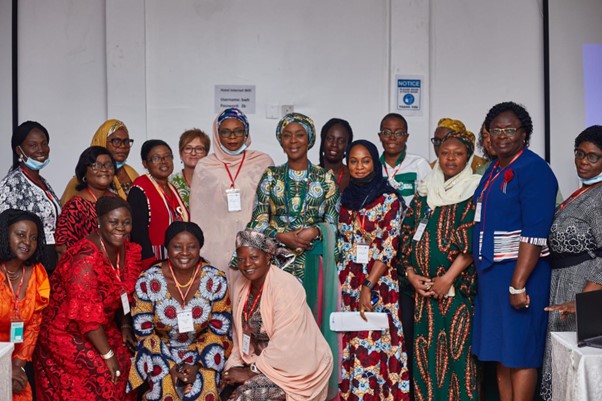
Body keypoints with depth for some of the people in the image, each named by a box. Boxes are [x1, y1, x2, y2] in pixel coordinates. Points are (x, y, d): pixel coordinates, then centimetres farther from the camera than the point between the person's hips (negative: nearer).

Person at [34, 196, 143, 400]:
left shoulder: (127, 250, -3)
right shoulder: (85, 258, -27)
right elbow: (87, 315, -27)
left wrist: (125, 326, -1)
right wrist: (108, 355, -23)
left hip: (102, 328, 7)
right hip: (66, 333, -7)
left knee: (133, 360, -6)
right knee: (104, 374, -19)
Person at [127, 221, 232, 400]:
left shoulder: (215, 280, -11)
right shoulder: (148, 281, -13)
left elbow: (220, 331, -6)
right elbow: (144, 333, -8)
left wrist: (197, 364, -17)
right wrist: (168, 367, -17)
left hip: (202, 354, 0)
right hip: (161, 352, 0)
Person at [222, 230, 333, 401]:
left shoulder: (285, 287, -22)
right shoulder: (240, 285, 1)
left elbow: (284, 344, -24)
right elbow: (241, 333, 6)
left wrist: (251, 371, -18)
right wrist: (237, 366, -7)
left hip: (298, 365, -7)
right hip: (261, 359, 7)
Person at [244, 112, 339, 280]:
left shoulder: (325, 178, 9)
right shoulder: (271, 176, 11)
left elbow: (333, 223, 6)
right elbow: (258, 221, 5)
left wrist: (315, 231, -13)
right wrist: (281, 236, -11)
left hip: (311, 260, 0)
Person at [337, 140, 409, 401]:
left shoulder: (389, 198, -6)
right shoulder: (346, 197, 11)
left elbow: (389, 248, -12)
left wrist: (368, 287, -17)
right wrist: (341, 281, 8)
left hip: (377, 284, -5)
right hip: (347, 283, 5)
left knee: (372, 347, -4)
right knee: (348, 347, 7)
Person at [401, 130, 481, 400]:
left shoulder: (475, 192, 0)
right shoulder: (425, 191, 14)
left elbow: (472, 241, -9)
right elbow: (407, 234, 10)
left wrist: (447, 279, -15)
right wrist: (410, 274, -3)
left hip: (457, 285, -4)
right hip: (422, 287, 4)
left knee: (457, 345, -5)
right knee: (425, 347, 5)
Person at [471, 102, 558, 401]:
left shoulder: (535, 170, -12)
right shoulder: (492, 171, 13)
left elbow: (534, 235, -19)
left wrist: (518, 284, -22)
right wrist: (481, 272, 12)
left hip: (521, 272, -8)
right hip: (490, 272, 8)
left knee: (520, 353, -1)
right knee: (500, 350, 13)